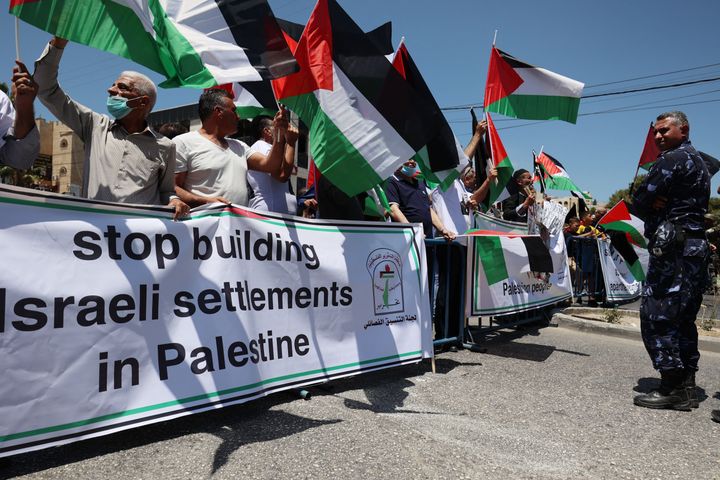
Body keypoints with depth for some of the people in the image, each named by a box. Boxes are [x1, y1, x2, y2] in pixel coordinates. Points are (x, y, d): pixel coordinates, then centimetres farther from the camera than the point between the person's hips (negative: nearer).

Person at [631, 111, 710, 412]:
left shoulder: (672, 159, -9)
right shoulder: (698, 162, 24)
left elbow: (638, 201, -10)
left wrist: (650, 209, 7)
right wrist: (655, 207, 3)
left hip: (672, 248, -10)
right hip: (696, 246, 10)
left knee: (656, 316, -8)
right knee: (683, 320, 11)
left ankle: (672, 387, -6)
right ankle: (686, 387, 16)